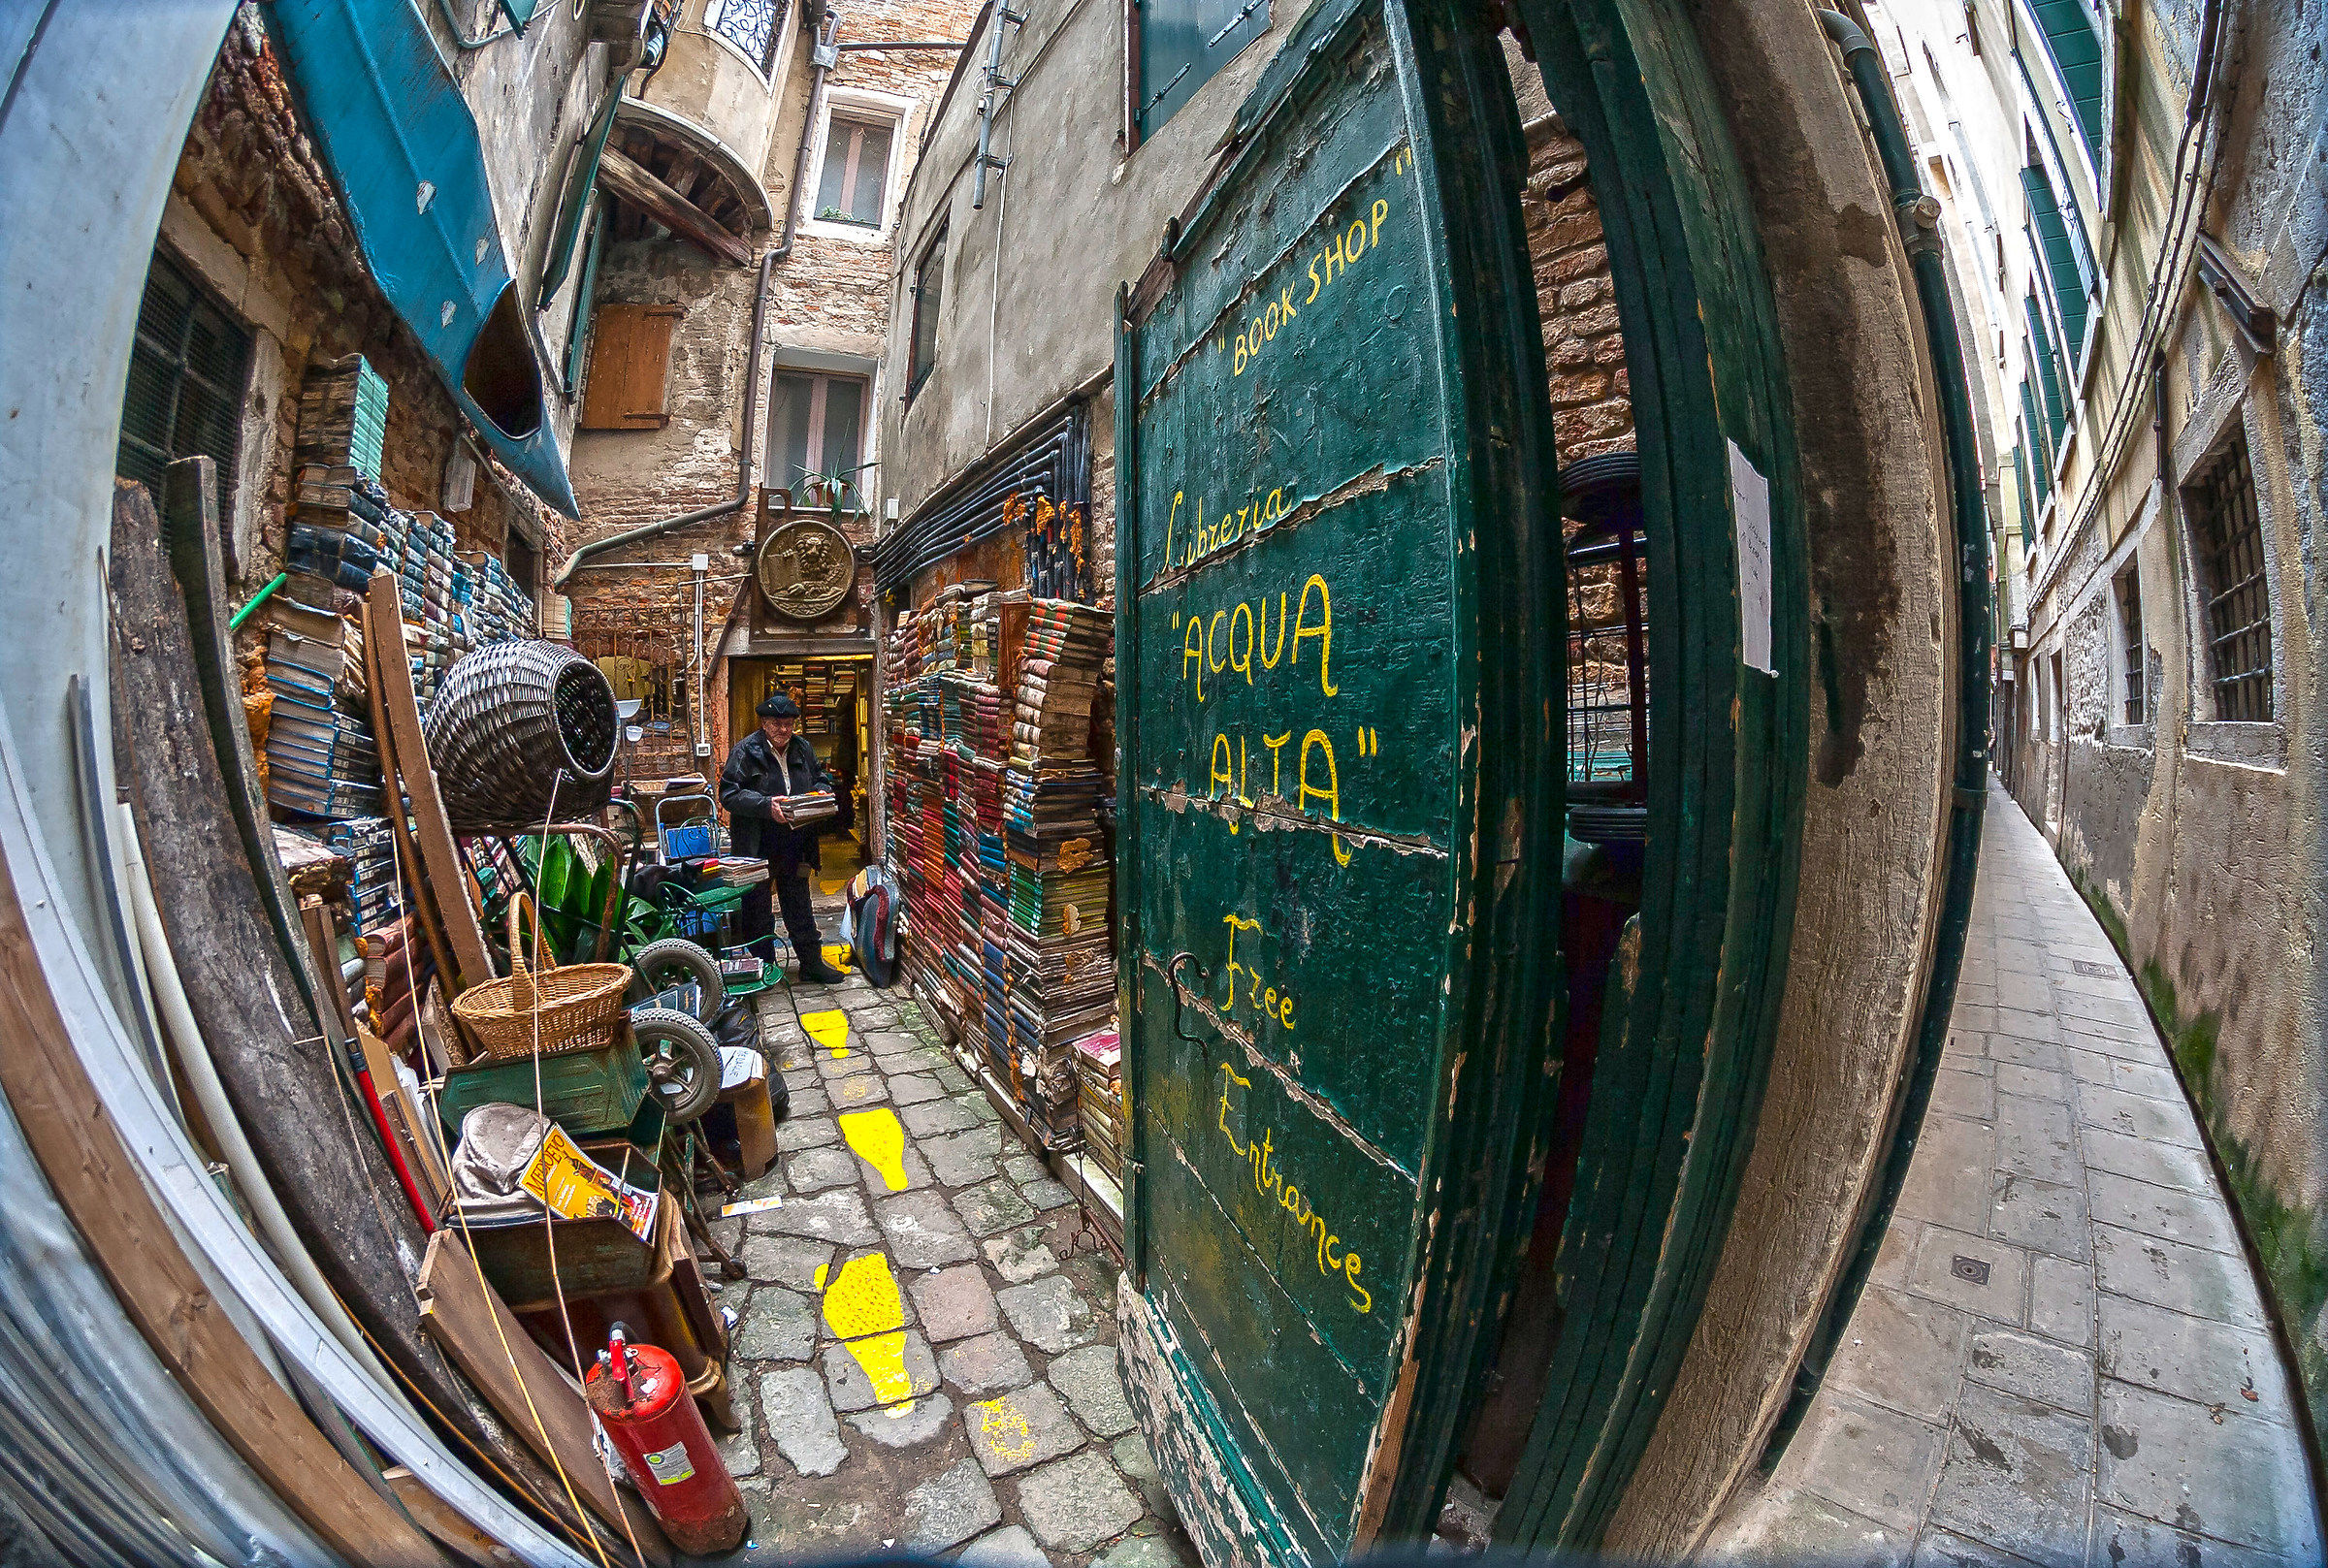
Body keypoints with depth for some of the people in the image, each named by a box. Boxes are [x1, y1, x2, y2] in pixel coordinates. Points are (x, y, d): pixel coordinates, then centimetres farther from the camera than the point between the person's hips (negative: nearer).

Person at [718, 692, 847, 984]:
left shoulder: (803, 748, 6)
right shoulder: (746, 750, -9)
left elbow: (820, 777, 19)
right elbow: (729, 793, -14)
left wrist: (821, 791, -4)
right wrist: (766, 805, -27)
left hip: (795, 846, 5)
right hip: (758, 848, -5)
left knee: (799, 905, 16)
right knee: (757, 908, 8)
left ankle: (812, 962, 27)